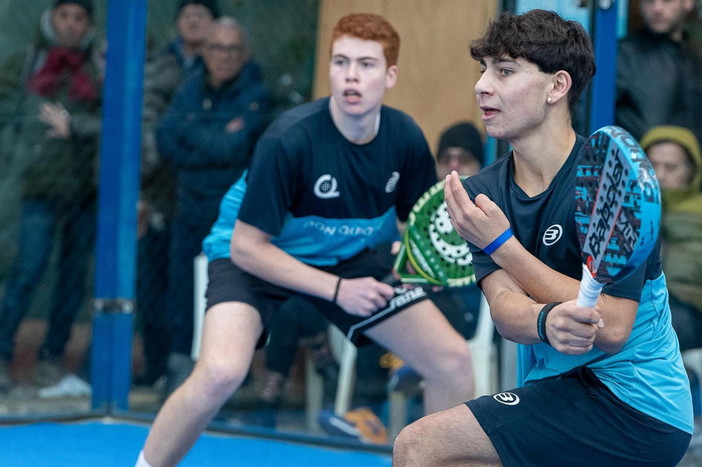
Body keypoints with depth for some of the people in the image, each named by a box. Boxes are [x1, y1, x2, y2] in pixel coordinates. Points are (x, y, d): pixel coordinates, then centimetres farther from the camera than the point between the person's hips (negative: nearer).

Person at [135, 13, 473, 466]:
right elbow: (248, 247, -23)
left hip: (348, 258, 5)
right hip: (255, 256, -5)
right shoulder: (290, 139, -29)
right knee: (221, 373, -32)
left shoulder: (406, 138, -15)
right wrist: (337, 290, -25)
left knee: (454, 361, -5)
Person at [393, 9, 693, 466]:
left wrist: (500, 243, -22)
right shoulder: (483, 191, 4)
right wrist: (547, 322, -34)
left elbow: (613, 330, -21)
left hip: (633, 409, -7)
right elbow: (504, 307, -9)